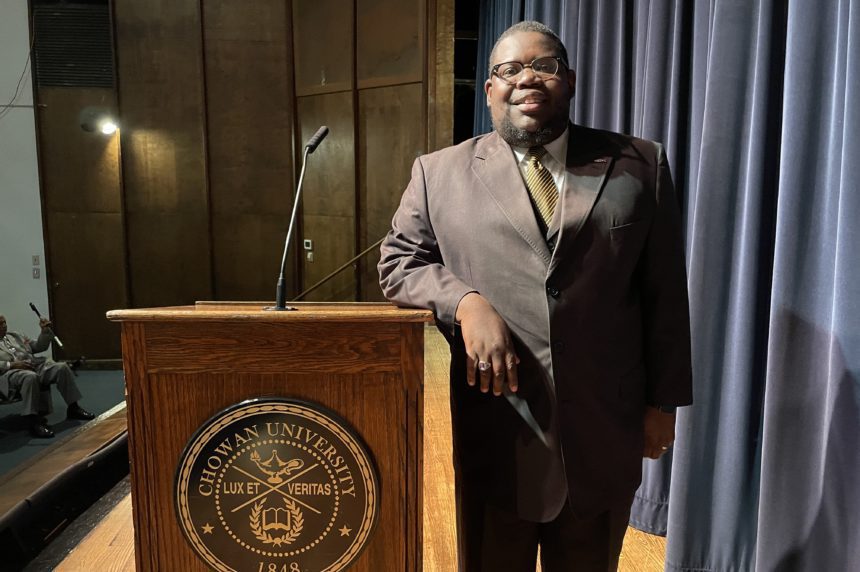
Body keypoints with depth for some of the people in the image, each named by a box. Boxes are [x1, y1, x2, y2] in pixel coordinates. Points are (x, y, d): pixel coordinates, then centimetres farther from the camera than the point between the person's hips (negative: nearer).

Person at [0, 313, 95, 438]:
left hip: (35, 365, 6)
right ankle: (34, 422, -36)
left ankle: (73, 408, -9)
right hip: (10, 372, -6)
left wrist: (45, 330, 9)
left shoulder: (15, 336, 28)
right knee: (31, 376, -39)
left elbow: (39, 347, 25)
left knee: (62, 367, -18)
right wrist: (11, 365, -17)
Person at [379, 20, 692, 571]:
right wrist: (465, 302, -14)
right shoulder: (439, 173, 4)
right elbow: (399, 261, 5)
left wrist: (663, 401, 4)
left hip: (602, 435, 1)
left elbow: (665, 291, 6)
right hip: (491, 437, 0)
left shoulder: (640, 165, 5)